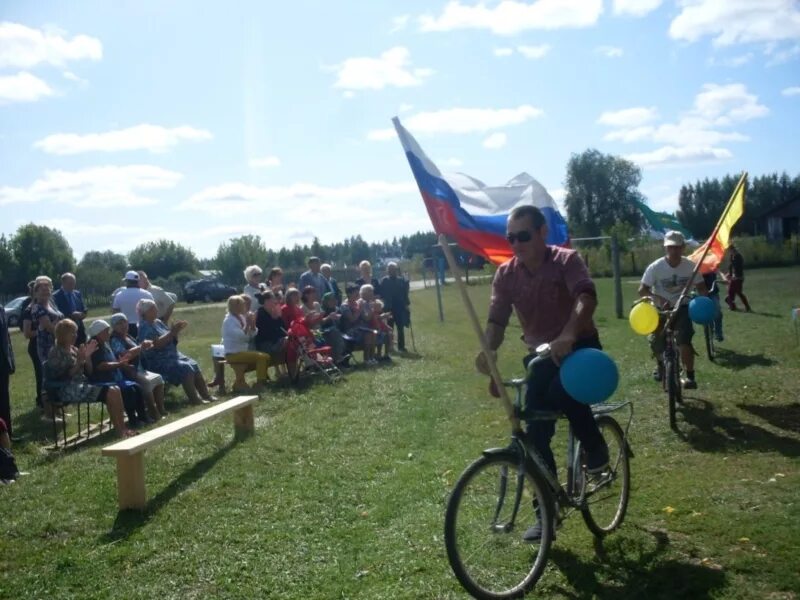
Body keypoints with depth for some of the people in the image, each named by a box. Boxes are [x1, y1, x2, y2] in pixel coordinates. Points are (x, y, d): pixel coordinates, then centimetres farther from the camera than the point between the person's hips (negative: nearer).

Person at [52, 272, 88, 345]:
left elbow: (84, 313, 13)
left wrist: (79, 315, -8)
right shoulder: (56, 296, -5)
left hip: (80, 331, 5)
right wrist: (71, 316, -17)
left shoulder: (78, 294, 12)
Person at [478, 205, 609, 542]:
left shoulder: (566, 260, -16)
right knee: (536, 435, -2)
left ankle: (595, 449, -6)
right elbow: (497, 319, -12)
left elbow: (586, 297, -34)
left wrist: (568, 335, -52)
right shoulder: (505, 274, -5)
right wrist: (488, 351, -34)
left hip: (580, 346, -4)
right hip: (540, 354, 4)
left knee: (563, 391, -35)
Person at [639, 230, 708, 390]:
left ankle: (690, 377, -14)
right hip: (660, 309, 0)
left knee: (684, 340, -21)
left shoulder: (690, 266, -13)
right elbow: (642, 290, -17)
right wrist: (658, 298, -36)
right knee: (656, 342, -4)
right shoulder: (655, 267, -18)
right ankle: (660, 364, 32)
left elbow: (701, 287, -3)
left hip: (681, 307, 0)